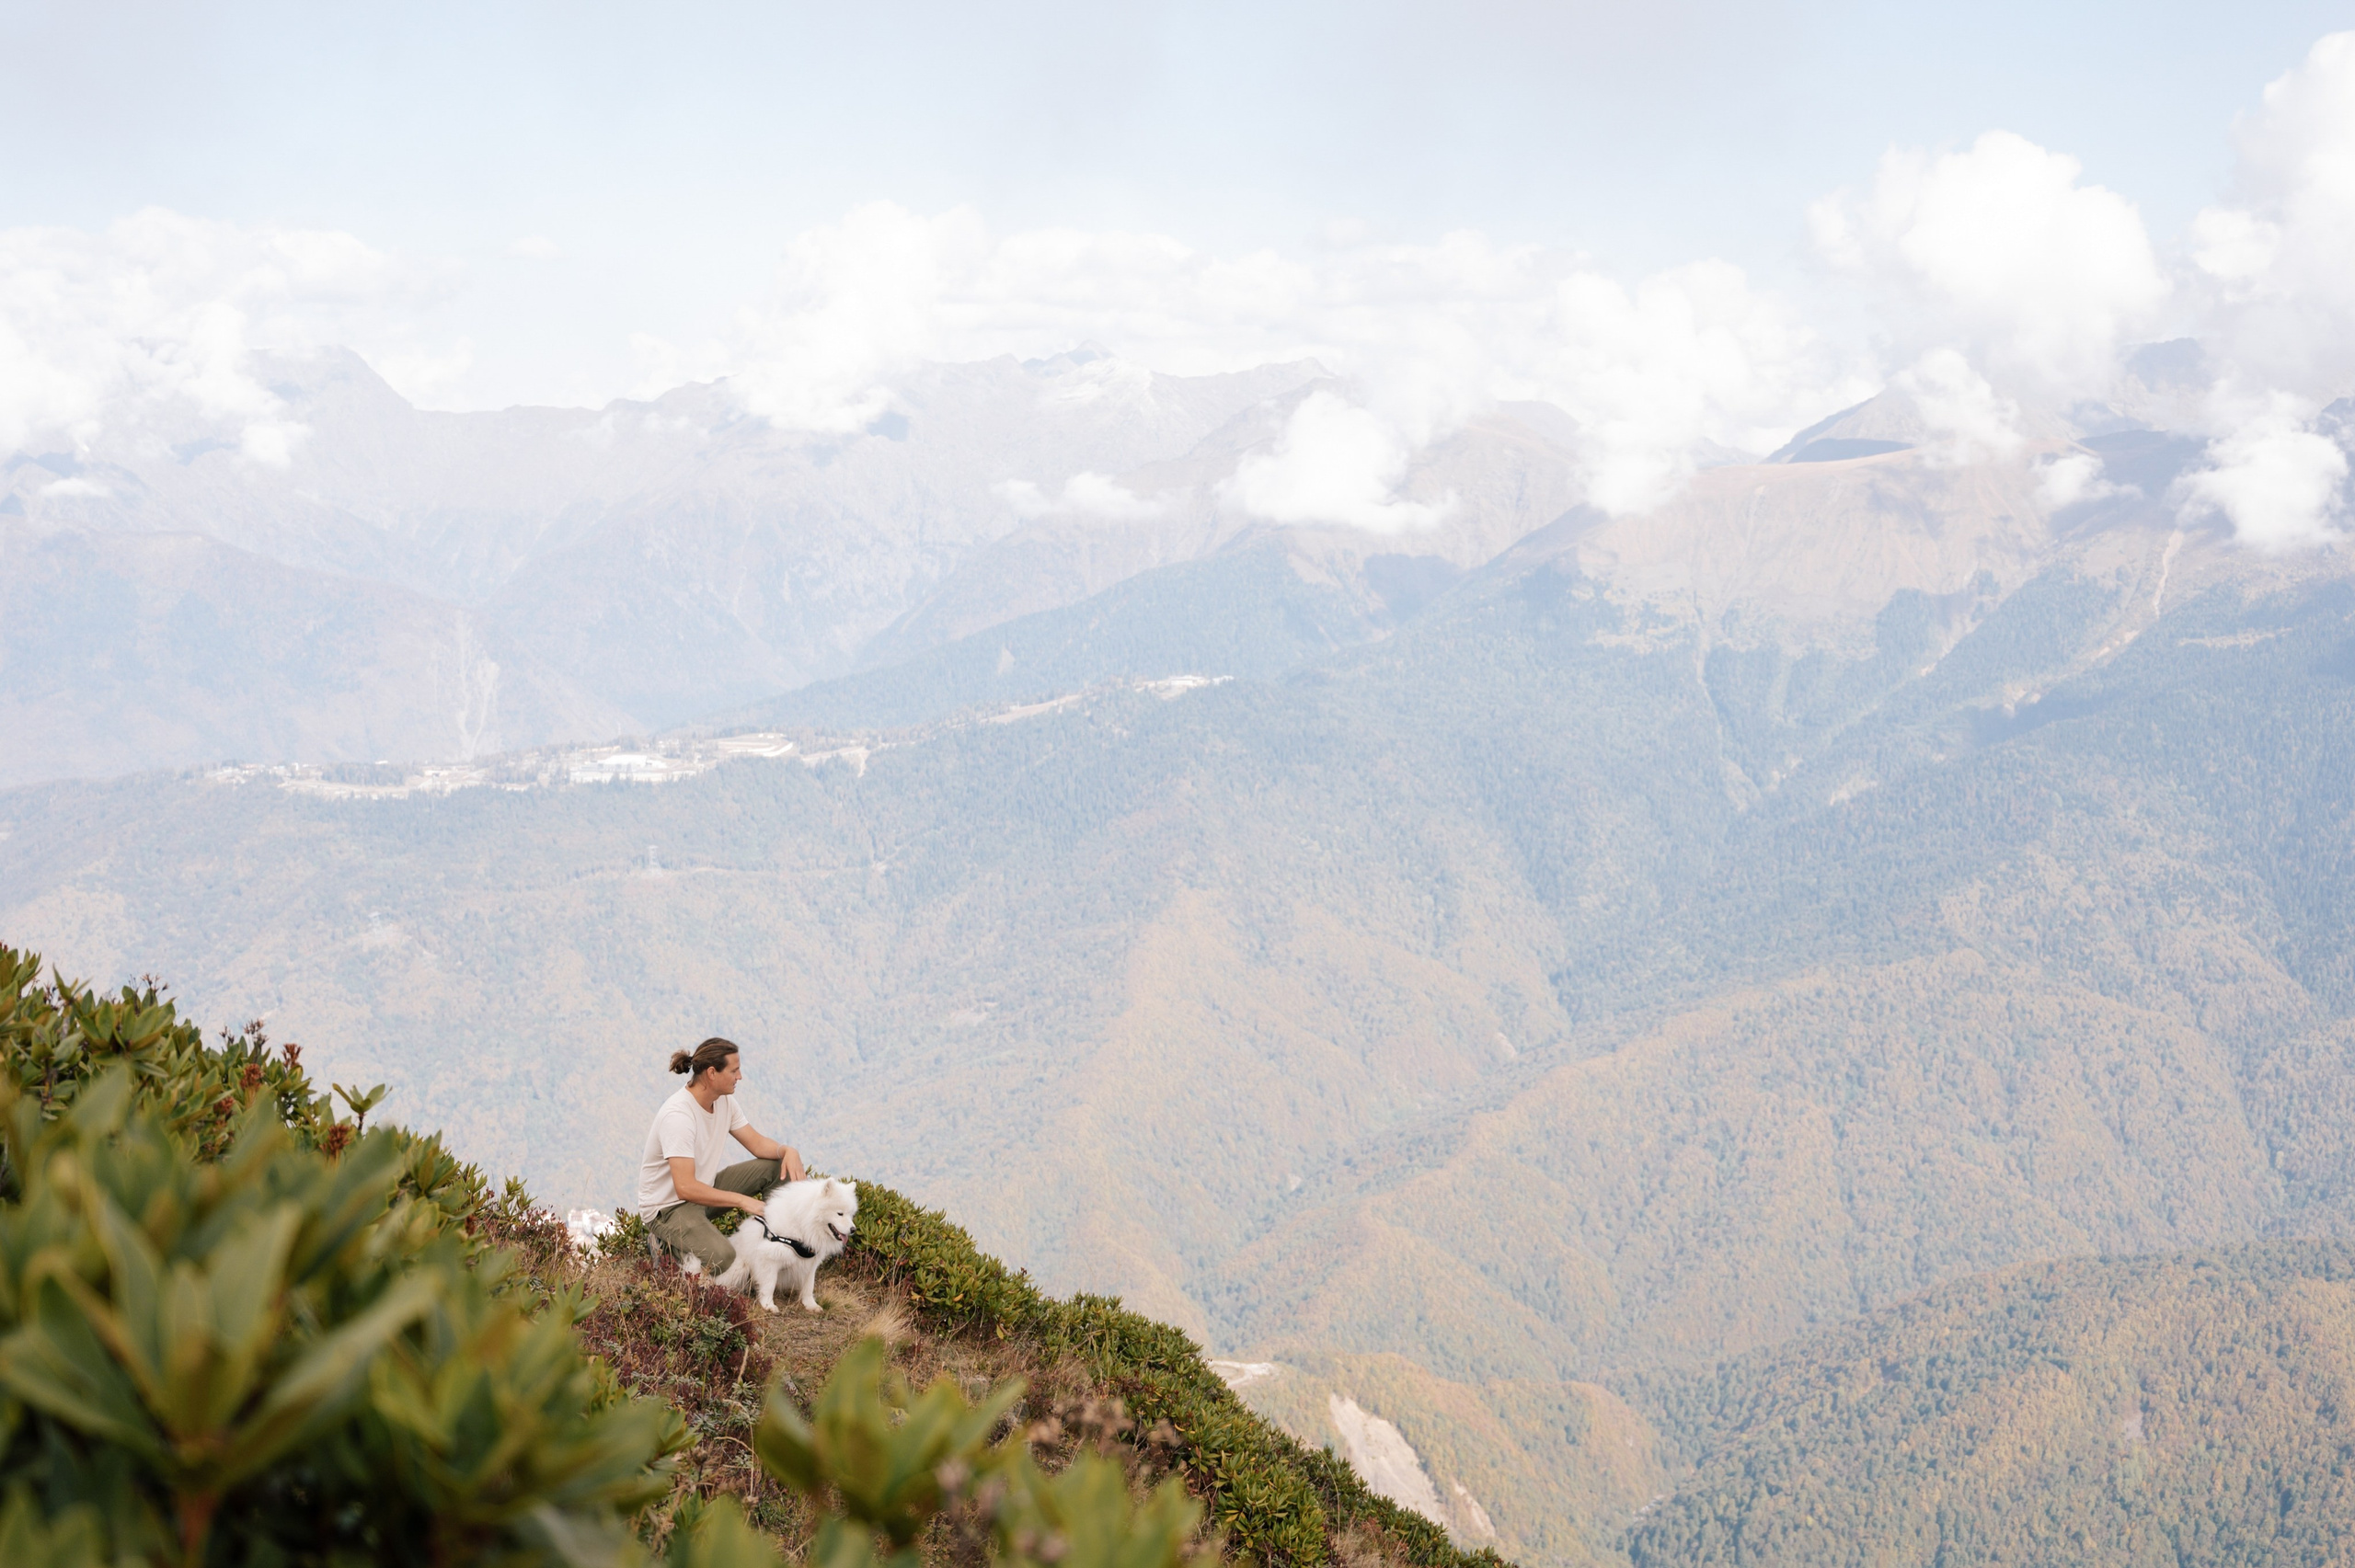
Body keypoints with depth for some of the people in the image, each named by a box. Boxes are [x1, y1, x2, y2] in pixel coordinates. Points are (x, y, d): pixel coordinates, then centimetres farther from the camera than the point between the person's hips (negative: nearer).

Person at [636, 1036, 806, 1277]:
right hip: (668, 1206, -9)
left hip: (704, 1188, 9)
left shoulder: (724, 1101, -2)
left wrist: (788, 1151, -16)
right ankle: (669, 1244, -4)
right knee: (721, 1259, -33)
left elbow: (756, 1143, 7)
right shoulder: (678, 1115, -29)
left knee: (779, 1166, -2)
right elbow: (686, 1188, -33)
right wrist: (742, 1201, -29)